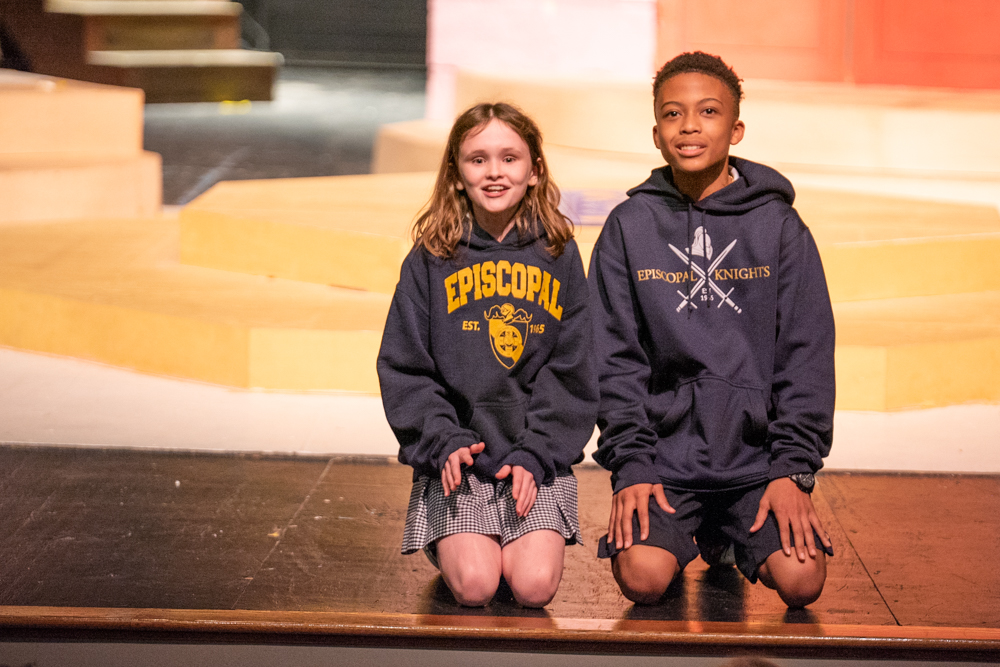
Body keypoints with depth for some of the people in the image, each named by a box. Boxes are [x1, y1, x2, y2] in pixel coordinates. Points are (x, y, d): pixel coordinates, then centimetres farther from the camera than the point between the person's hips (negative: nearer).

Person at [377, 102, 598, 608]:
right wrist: (443, 442, -12)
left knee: (534, 586, -19)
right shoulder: (430, 259, 3)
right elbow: (404, 368, 3)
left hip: (538, 457, 1)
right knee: (473, 587, -20)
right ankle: (449, 543, 14)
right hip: (457, 456, 0)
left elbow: (572, 372, 3)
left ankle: (518, 543, 14)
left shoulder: (559, 256, 5)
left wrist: (536, 453, -9)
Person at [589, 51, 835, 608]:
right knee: (643, 578, -23)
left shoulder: (778, 224, 4)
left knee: (800, 579, -18)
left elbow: (808, 356, 2)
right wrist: (629, 465, -8)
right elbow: (615, 359, 3)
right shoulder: (630, 227, 4)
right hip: (663, 456, 0)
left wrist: (793, 469, -7)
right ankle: (692, 533, 14)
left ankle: (727, 534, 17)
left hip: (758, 455, 1)